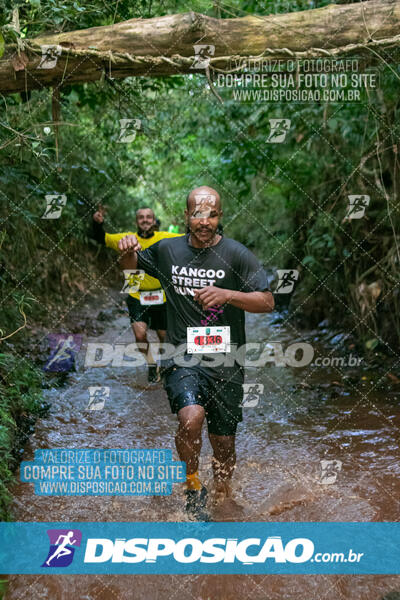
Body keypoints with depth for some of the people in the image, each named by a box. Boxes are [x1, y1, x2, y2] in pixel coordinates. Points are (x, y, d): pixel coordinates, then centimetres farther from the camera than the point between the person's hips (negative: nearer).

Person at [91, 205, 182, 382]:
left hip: (161, 297, 1)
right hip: (137, 297, -1)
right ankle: (151, 364, 14)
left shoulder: (165, 238, -4)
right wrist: (97, 223, -23)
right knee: (140, 335, -15)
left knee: (165, 337, 11)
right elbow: (102, 238, -5)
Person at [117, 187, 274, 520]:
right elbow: (131, 264, 22)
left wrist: (227, 294, -23)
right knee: (191, 417, -27)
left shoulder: (236, 254, -4)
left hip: (226, 364, 0)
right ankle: (193, 486, 1)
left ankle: (222, 497, 41)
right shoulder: (167, 250, 4)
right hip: (182, 358, 0)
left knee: (224, 443, 11)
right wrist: (128, 249, -2)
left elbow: (267, 302, -7)